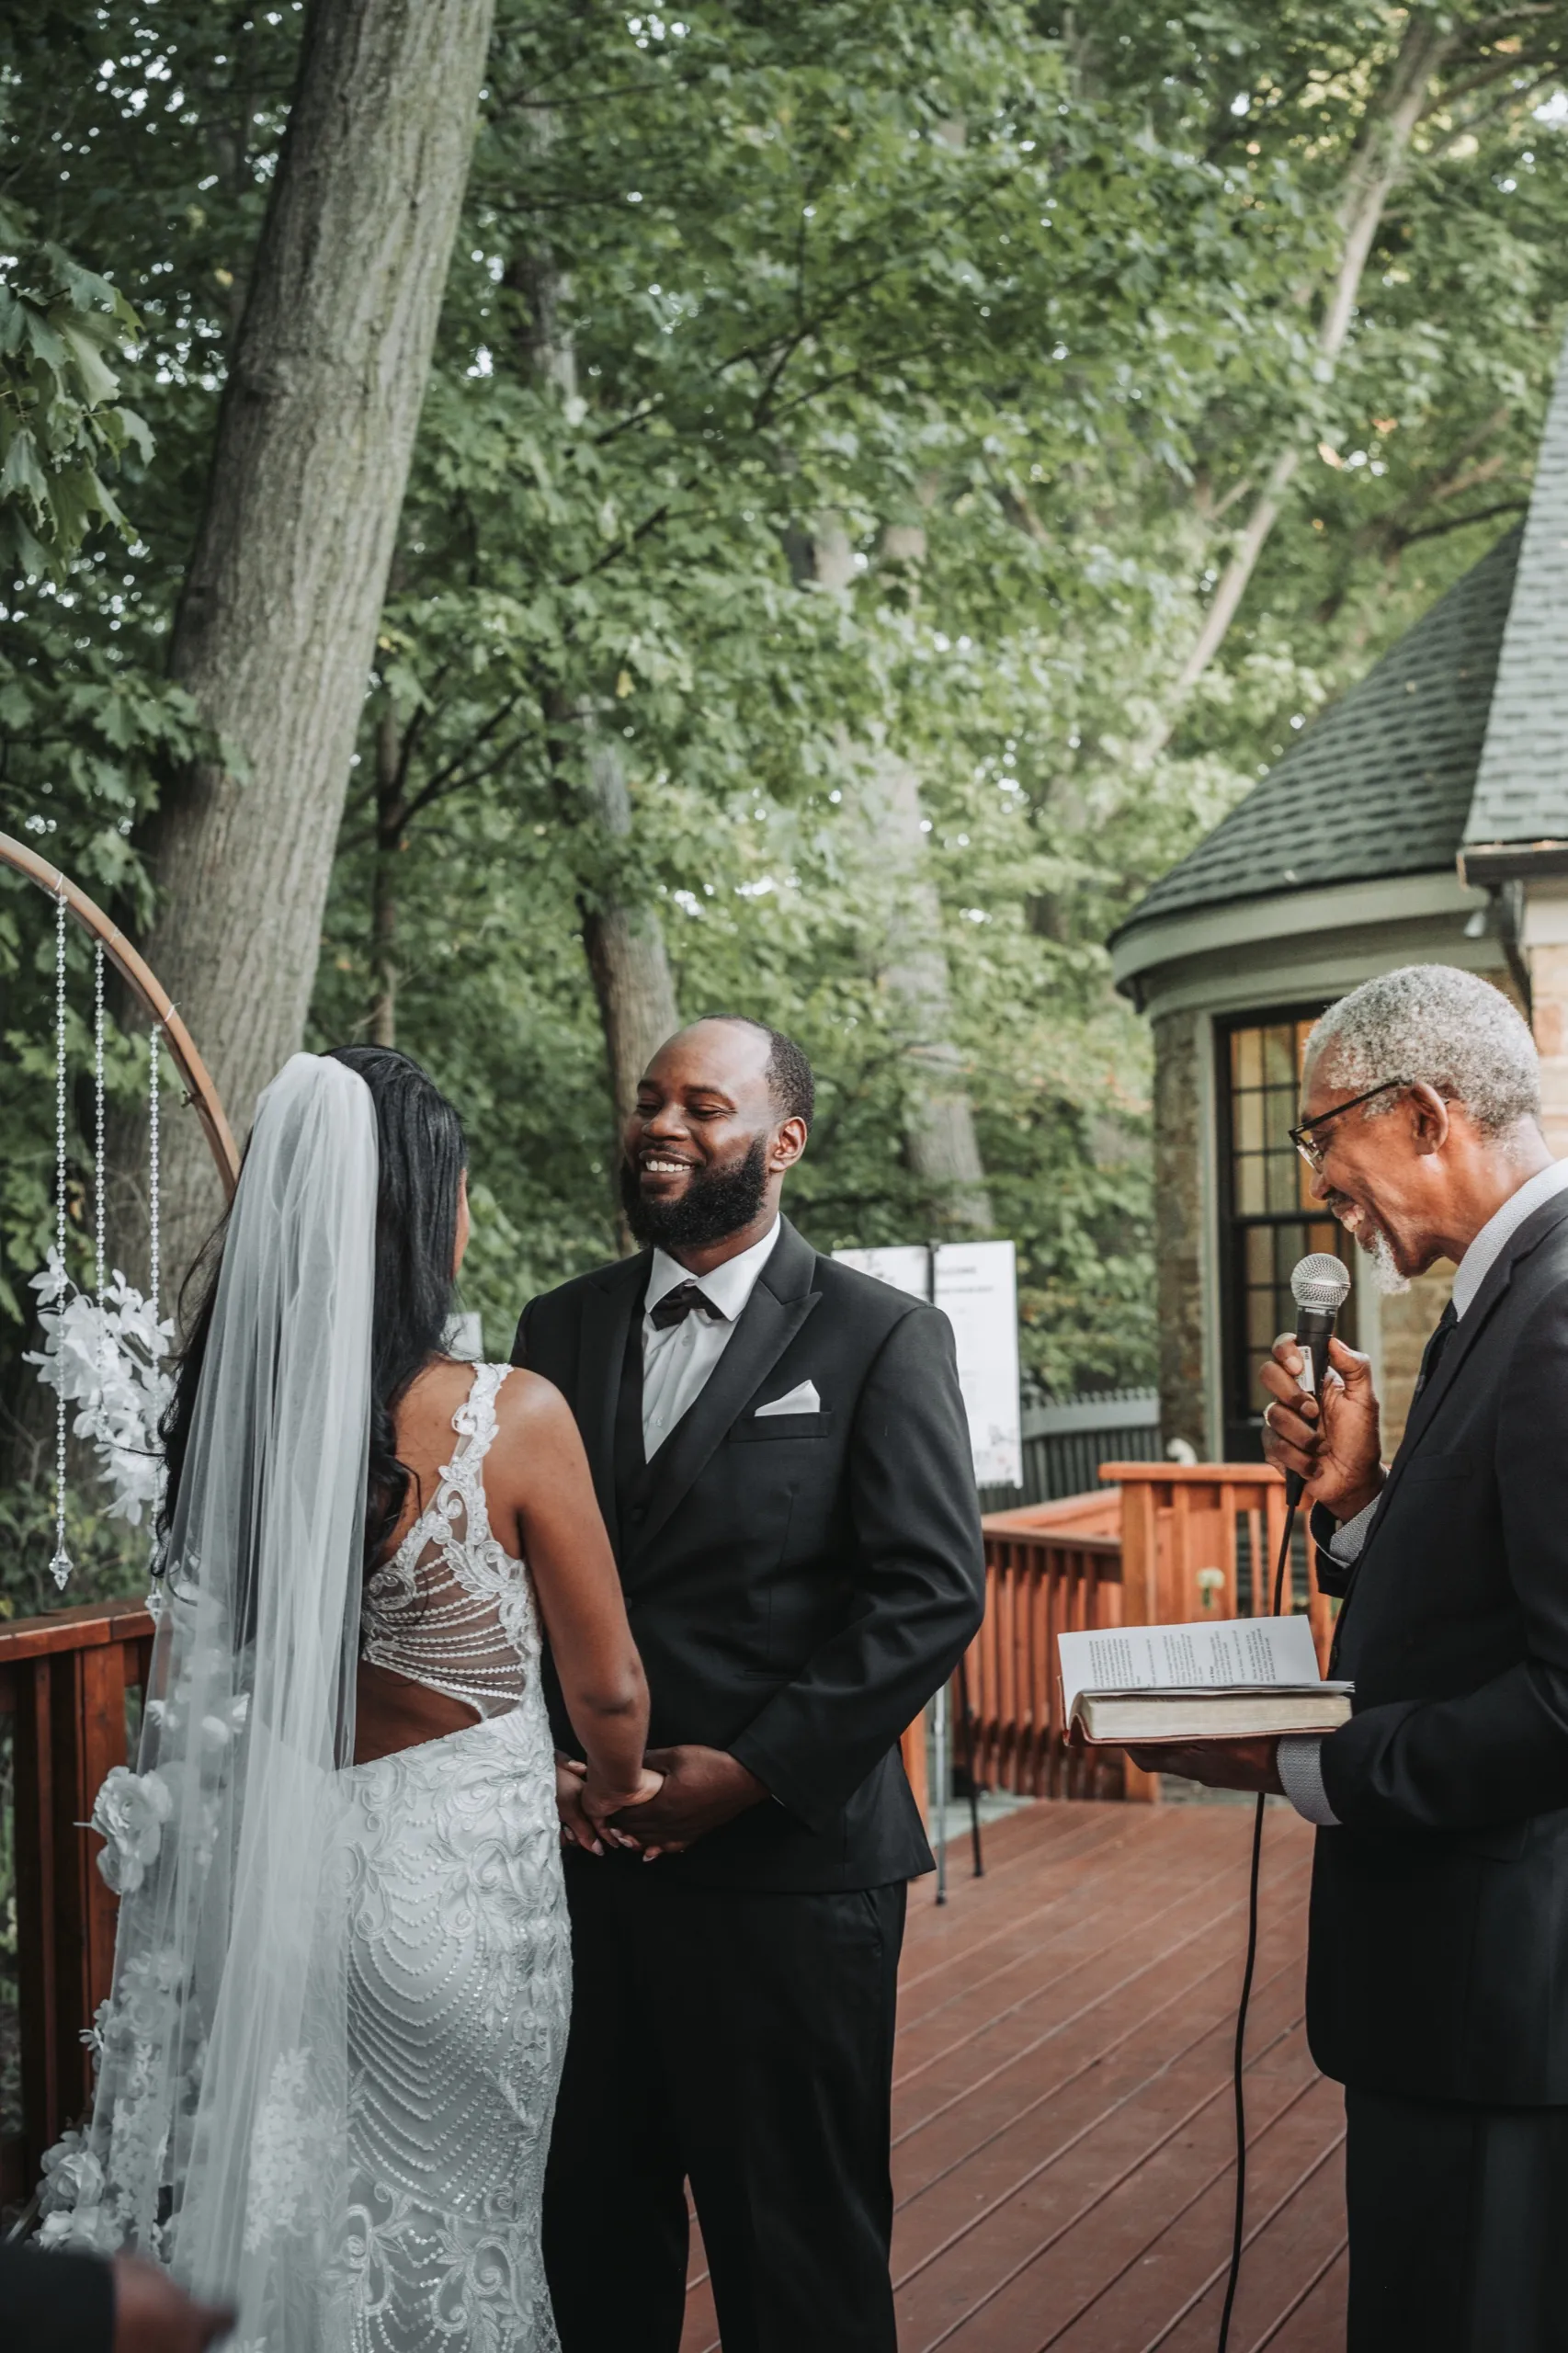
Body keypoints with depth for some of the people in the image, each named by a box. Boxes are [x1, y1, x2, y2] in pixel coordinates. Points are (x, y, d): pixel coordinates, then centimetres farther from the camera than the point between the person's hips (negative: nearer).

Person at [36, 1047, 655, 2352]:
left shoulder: (229, 1407, -5)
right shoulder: (510, 1416, -18)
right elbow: (608, 1690, -9)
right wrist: (616, 1790, 15)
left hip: (268, 1874, 4)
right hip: (456, 1877, -4)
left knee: (298, 2214, 19)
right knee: (449, 2228, 13)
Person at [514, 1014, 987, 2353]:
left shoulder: (882, 1339, -2)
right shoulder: (561, 1328, 12)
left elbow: (933, 1589, -9)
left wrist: (757, 1769, -13)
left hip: (785, 1860, -4)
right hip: (580, 1848, 4)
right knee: (592, 2234, 11)